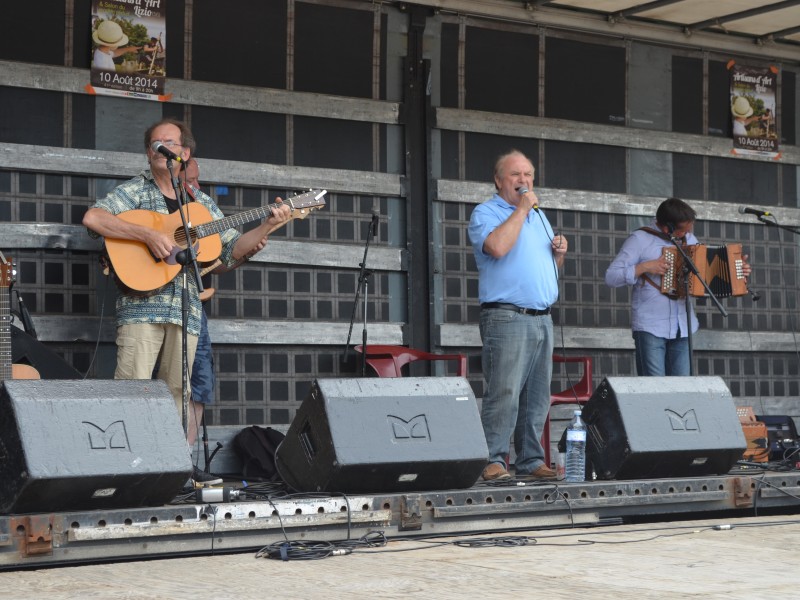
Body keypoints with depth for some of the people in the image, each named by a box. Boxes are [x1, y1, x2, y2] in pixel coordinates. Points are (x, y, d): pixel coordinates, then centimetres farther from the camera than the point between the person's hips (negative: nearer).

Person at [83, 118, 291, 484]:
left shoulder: (202, 205, 19)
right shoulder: (134, 191, 7)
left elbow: (232, 249, 15)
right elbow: (93, 218, -10)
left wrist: (267, 227, -1)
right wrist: (149, 235, -17)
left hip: (186, 308, 4)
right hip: (141, 303, -4)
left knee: (177, 392, 3)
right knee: (133, 384, -11)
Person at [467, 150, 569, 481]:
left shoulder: (538, 216, 23)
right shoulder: (485, 212, 0)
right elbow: (497, 247, -21)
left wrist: (559, 252, 8)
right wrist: (521, 209, -13)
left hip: (542, 318, 8)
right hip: (507, 317, -8)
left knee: (538, 397, 6)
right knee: (504, 393, -14)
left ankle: (531, 461, 10)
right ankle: (493, 460, -12)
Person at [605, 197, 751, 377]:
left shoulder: (689, 239, 13)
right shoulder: (640, 239, -4)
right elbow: (611, 277, -7)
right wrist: (644, 267, -16)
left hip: (683, 328, 5)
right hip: (650, 328, -5)